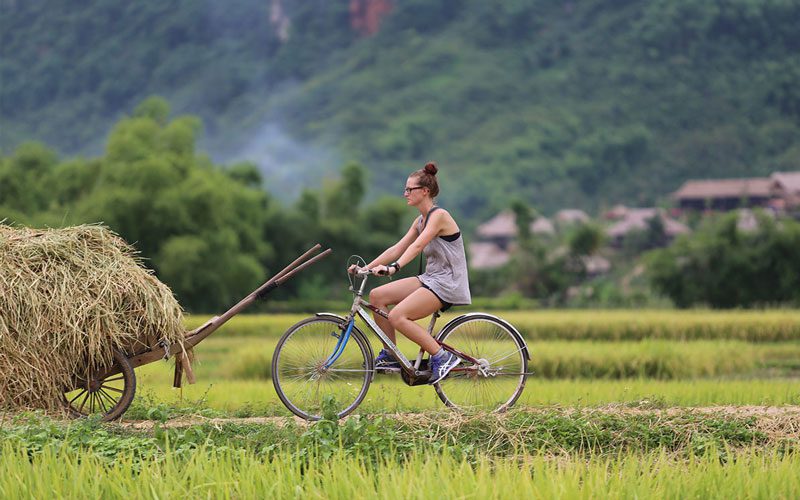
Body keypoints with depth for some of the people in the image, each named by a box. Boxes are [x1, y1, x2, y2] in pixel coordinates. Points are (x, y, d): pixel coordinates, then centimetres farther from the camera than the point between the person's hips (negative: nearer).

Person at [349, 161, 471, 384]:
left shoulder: (439, 215, -13)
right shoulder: (420, 221, 15)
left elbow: (417, 245, -28)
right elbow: (397, 248, 12)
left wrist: (394, 267, -40)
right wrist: (366, 267, 3)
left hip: (448, 284, -9)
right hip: (430, 279, 9)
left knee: (397, 316, -24)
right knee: (377, 295, -2)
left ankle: (442, 357, -15)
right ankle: (390, 356, 5)